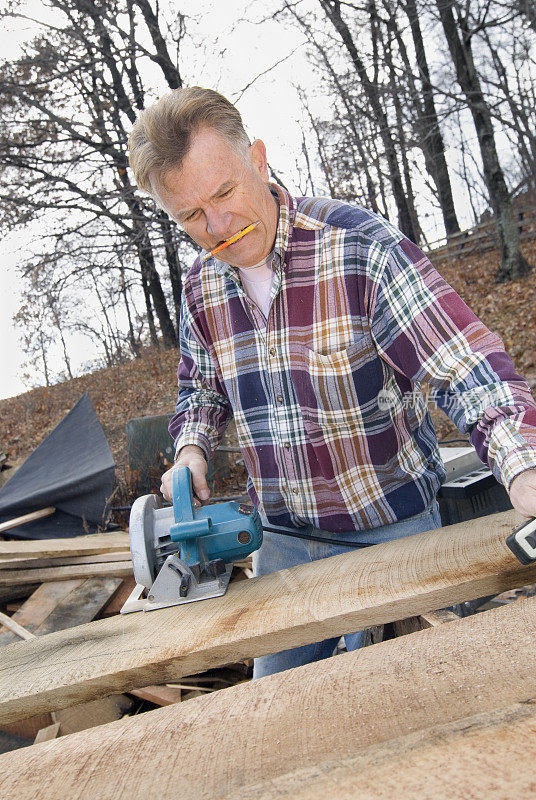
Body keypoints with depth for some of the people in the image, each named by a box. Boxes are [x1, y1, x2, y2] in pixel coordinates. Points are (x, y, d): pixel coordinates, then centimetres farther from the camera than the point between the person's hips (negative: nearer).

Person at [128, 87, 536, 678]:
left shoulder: (362, 247, -20)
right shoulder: (200, 288, -1)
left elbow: (466, 366, -24)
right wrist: (192, 449, -6)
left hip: (391, 529, -4)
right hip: (282, 536, 5)